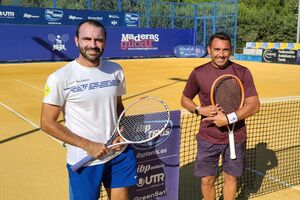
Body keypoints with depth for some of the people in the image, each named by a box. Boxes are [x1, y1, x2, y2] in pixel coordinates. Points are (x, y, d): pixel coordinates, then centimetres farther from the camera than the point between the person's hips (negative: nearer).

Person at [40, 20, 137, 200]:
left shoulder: (116, 70, 1)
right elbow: (47, 123, -10)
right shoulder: (60, 78, -13)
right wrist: (88, 145, -15)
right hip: (84, 159, -3)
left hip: (120, 153, 4)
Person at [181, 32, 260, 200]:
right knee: (207, 180, 7)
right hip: (208, 138, 0)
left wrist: (229, 119, -21)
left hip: (235, 137, 0)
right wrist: (199, 110, -13)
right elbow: (185, 100, 8)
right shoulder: (198, 73, -4)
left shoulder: (243, 72, -6)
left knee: (231, 177, 14)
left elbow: (254, 105, -9)